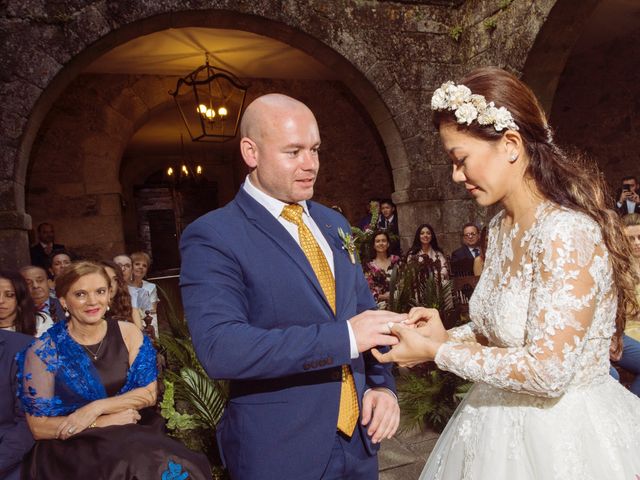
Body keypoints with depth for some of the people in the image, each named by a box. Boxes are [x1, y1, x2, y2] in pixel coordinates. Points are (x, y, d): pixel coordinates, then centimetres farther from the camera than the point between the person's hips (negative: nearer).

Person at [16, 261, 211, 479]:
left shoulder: (128, 333, 2)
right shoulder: (43, 351, -4)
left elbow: (149, 393, 0)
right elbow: (39, 427, -5)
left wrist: (97, 408, -13)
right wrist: (105, 422, -12)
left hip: (131, 435, 3)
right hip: (73, 447, -3)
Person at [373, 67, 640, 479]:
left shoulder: (567, 232, -25)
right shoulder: (501, 227, 1)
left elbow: (547, 370, -26)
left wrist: (437, 352, -19)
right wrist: (447, 335, -6)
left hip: (562, 433, -7)